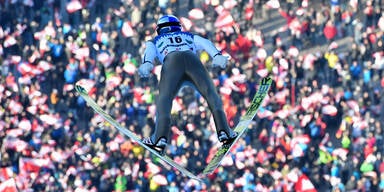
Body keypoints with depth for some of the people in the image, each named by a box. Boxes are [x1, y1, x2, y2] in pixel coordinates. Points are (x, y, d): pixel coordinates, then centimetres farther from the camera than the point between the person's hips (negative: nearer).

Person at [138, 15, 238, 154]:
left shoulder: (155, 41, 39)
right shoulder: (189, 36, 43)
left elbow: (149, 52, 16)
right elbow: (206, 43, 23)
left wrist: (146, 64, -4)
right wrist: (217, 56, 5)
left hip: (171, 62, -1)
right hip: (193, 59, 1)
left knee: (164, 99, -7)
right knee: (211, 94, 1)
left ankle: (160, 137, -27)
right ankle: (223, 130, -17)